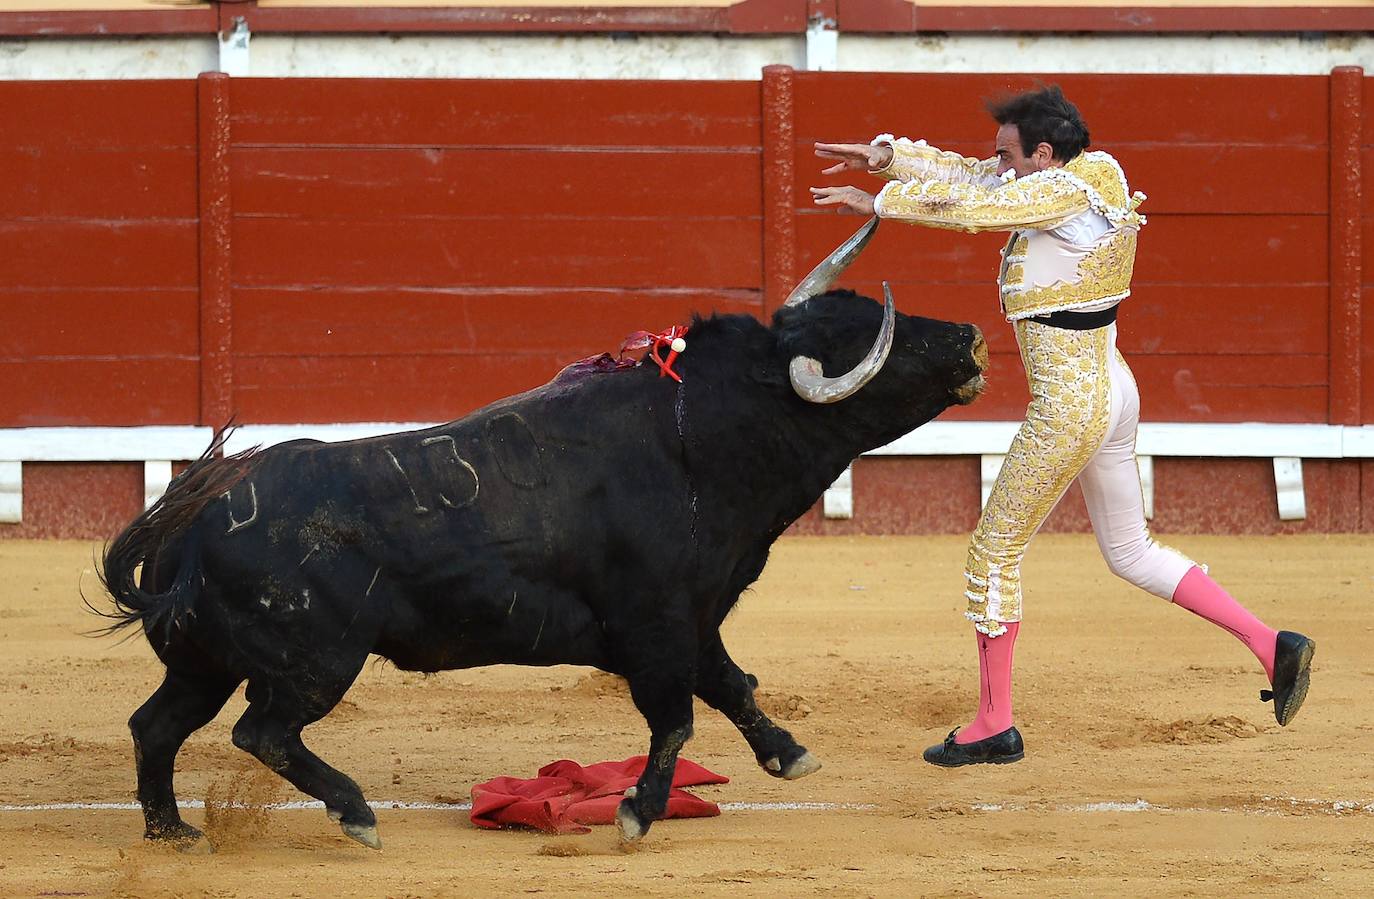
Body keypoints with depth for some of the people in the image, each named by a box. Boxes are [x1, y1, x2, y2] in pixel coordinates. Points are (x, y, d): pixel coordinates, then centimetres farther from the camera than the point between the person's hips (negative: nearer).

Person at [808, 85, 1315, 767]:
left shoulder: (1066, 192, -17)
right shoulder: (1080, 185, 9)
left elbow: (966, 206, -19)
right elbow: (972, 179, 16)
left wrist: (878, 201, -7)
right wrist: (887, 155, 12)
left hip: (1070, 407, -10)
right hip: (1110, 392, 10)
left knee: (995, 550, 2)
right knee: (1131, 553, 19)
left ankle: (994, 726, 8)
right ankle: (1272, 646, 12)